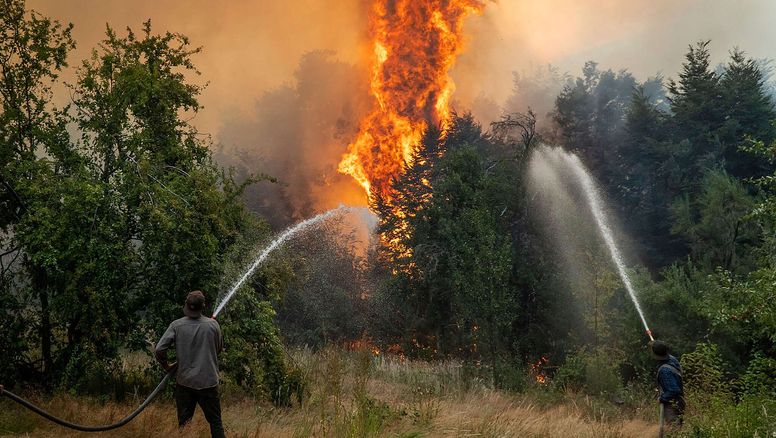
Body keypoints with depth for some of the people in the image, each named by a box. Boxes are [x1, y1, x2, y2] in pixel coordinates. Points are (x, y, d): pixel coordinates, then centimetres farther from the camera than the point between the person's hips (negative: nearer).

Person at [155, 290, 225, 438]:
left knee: (183, 423, 12)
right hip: (208, 381, -1)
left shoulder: (177, 325, -8)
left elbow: (159, 350, -12)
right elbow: (219, 349, 8)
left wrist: (167, 366, 5)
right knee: (215, 422, 9)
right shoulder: (213, 324, -7)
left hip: (185, 381, 1)